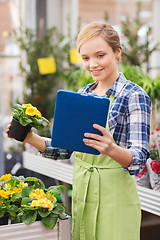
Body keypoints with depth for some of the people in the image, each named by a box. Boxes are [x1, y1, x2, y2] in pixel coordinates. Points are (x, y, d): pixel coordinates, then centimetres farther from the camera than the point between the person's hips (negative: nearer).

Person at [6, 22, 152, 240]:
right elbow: (67, 148, 11)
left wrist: (111, 149, -37)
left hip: (115, 198, -6)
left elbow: (139, 158, -17)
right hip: (81, 194, 6)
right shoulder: (83, 94, 8)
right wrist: (31, 139, -3)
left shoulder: (134, 96, -11)